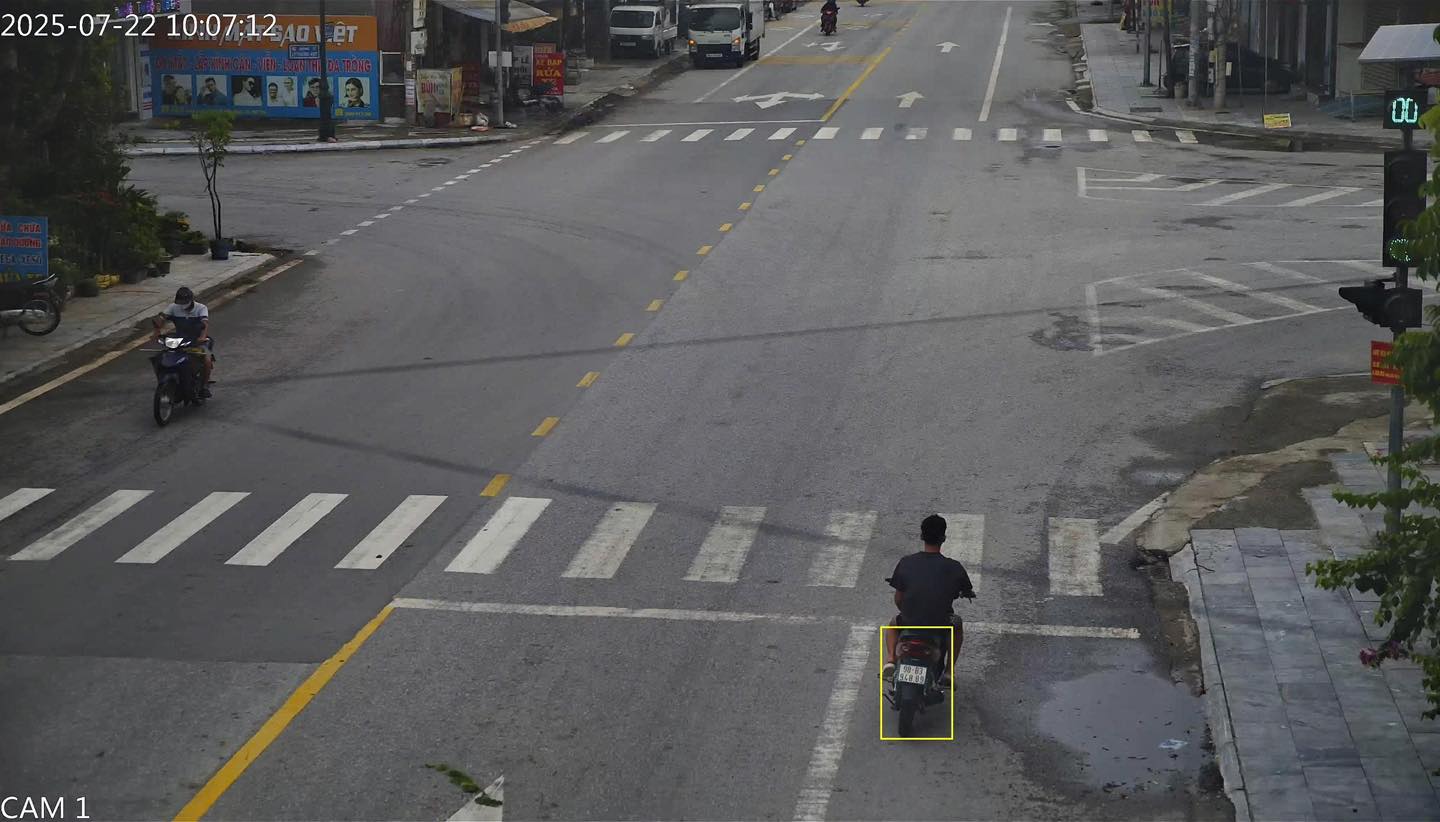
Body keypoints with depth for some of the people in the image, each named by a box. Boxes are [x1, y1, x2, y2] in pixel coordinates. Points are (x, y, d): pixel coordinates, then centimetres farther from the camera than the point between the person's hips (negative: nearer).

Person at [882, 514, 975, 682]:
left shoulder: (905, 563, -7)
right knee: (958, 624, 35)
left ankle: (890, 660, 13)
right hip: (941, 627, -1)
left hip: (909, 623, 1)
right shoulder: (954, 568, -10)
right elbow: (968, 593, 6)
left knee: (894, 623, 37)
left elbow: (898, 599, 2)